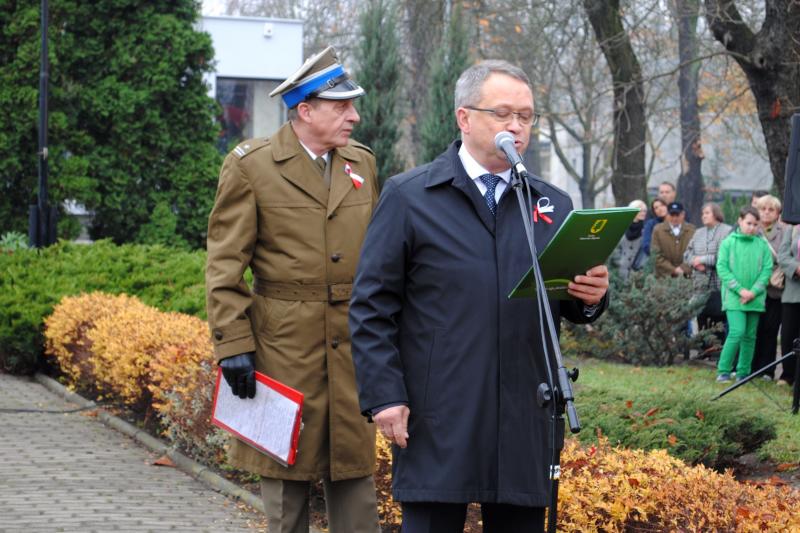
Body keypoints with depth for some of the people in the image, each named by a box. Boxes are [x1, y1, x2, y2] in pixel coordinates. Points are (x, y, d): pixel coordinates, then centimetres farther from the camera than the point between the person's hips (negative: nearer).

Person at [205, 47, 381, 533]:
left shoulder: (363, 163, 10)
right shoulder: (250, 165, -4)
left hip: (354, 346, 4)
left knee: (355, 472, 6)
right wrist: (233, 344, -11)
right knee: (287, 474, 5)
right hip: (284, 347, -4)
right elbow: (225, 266, -5)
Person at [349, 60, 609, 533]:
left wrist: (590, 297, -7)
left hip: (526, 423, 4)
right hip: (438, 425, -4)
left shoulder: (553, 205, 14)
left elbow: (568, 306, 17)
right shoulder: (408, 197, 2)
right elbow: (372, 309, -1)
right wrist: (384, 397, -9)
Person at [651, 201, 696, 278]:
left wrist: (683, 268, -11)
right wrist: (673, 270, -9)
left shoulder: (692, 230, 5)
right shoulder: (658, 230, 3)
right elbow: (657, 256, -2)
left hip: (686, 276, 1)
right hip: (665, 276, 0)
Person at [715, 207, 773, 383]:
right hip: (733, 297, -3)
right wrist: (740, 289, -12)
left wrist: (753, 291, -10)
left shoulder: (762, 245, 3)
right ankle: (723, 371, -6)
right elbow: (722, 268, -4)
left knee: (750, 336, 7)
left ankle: (743, 373, 14)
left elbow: (767, 269, 2)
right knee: (737, 332, -14)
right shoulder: (728, 242, -1)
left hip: (755, 298, 3)